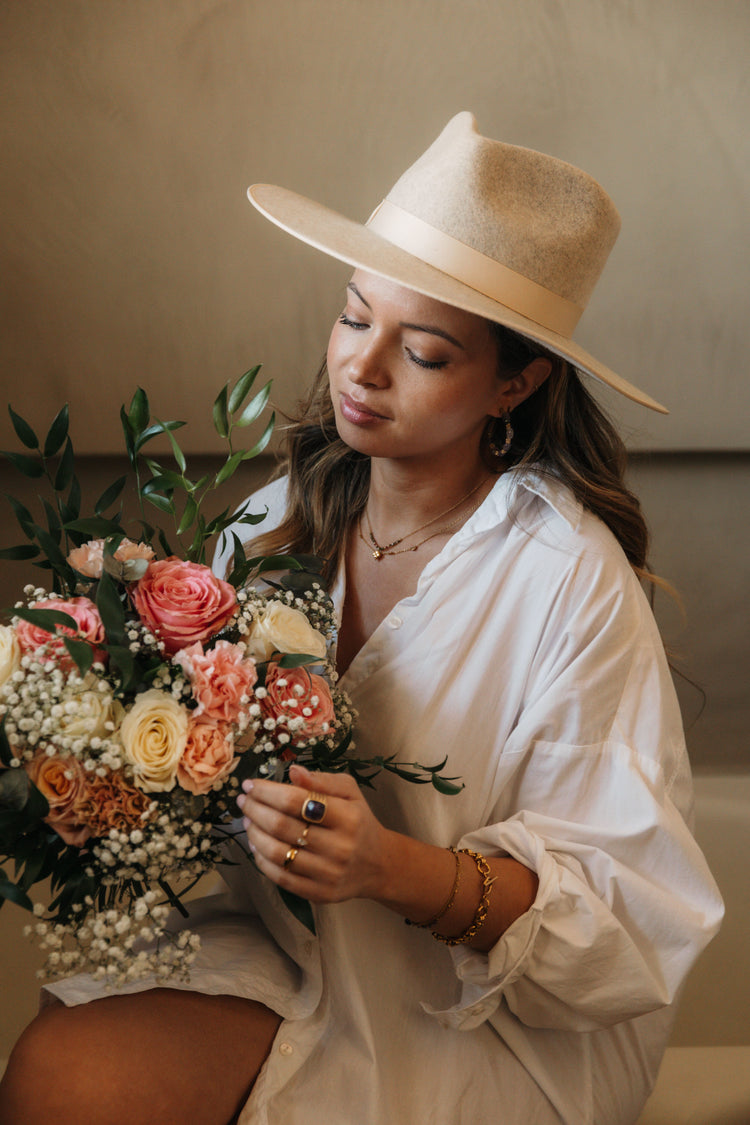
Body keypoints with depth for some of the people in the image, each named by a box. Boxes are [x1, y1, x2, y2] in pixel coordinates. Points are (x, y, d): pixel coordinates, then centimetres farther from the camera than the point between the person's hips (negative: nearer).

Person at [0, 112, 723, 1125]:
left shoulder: (572, 578, -17)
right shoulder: (283, 518, 0)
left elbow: (615, 906, -16)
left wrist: (394, 869, -31)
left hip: (479, 1016, -4)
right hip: (272, 935, 5)